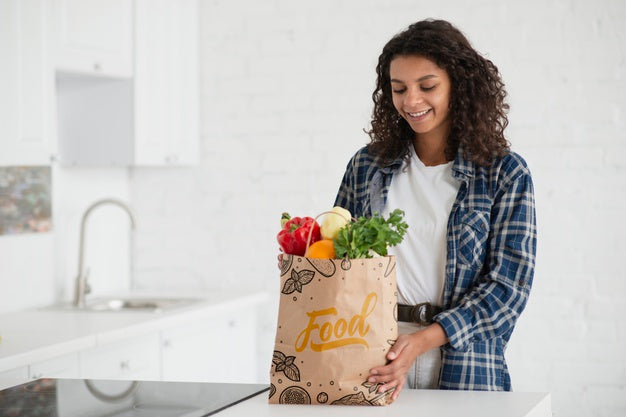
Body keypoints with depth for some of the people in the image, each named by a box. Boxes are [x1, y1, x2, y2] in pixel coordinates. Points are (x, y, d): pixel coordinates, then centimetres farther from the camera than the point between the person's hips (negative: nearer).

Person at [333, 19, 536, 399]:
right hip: (374, 367, 2)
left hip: (465, 371, -2)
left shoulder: (505, 172, -2)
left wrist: (423, 340, -20)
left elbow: (509, 283, -8)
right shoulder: (367, 166, 7)